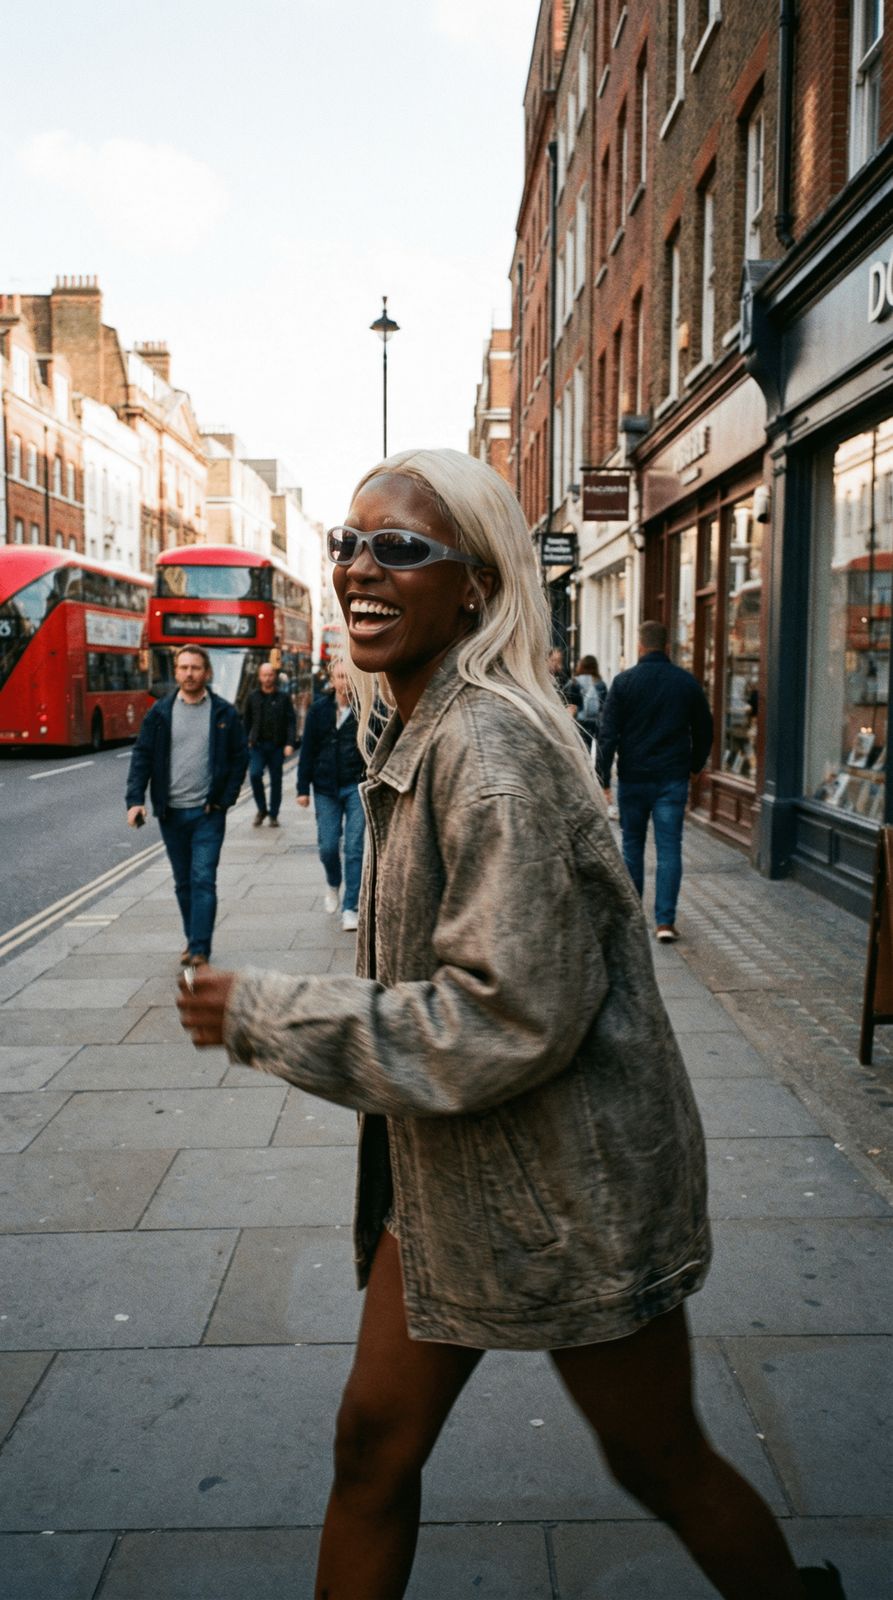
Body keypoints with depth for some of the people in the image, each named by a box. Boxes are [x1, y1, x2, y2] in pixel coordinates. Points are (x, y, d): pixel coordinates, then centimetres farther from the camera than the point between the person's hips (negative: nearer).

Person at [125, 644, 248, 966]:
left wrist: (225, 799, -5)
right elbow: (142, 756, 2)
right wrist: (135, 800, -9)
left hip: (208, 812, -2)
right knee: (183, 882, 13)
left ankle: (199, 951, -7)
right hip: (171, 812, 3)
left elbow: (240, 758, 4)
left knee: (203, 880, -8)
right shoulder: (160, 712, 3)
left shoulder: (225, 714, 0)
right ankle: (193, 939, 27)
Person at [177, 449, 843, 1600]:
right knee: (373, 1441, 18)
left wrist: (266, 1018, -22)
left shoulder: (490, 747, -26)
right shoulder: (418, 734, 4)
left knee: (660, 1464, 17)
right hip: (449, 1174, 8)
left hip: (571, 1188, -8)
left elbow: (513, 1016, -29)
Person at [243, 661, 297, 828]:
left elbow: (291, 722, -2)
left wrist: (290, 743, -12)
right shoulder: (253, 697, 6)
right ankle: (261, 809, 4)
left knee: (276, 780, 5)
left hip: (277, 746, 0)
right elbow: (247, 720, 13)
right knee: (255, 774, -16)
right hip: (257, 745, 0)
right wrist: (246, 741, 7)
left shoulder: (283, 697, 2)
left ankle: (273, 814, 17)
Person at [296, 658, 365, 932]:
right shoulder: (319, 709, 1)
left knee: (354, 848, -2)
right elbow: (308, 750, 4)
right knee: (328, 847, 4)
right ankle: (333, 884, 36)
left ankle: (350, 908, 6)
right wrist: (303, 788, 1)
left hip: (357, 786, -1)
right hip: (326, 789, 1)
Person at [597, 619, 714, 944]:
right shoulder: (687, 682, 3)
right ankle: (665, 921, -4)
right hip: (673, 780, 1)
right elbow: (704, 732, 11)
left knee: (632, 845, 14)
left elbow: (608, 735, -9)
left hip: (633, 778, -1)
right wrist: (693, 767, 25)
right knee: (669, 849, 1)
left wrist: (603, 780, -5)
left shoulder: (624, 681, -5)